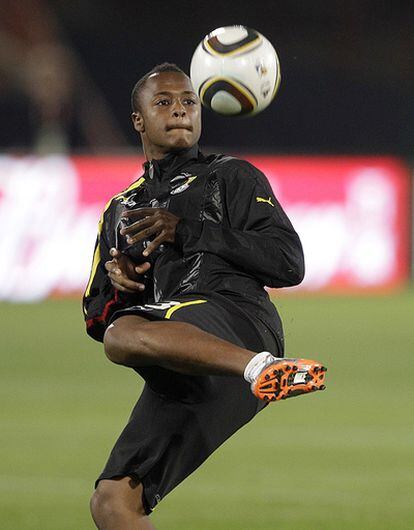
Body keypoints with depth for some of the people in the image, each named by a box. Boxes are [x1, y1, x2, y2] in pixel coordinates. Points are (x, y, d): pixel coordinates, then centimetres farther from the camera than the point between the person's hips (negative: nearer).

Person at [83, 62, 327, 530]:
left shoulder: (232, 176, 18)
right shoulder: (120, 211, 32)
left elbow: (289, 264, 4)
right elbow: (96, 319, 30)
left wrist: (188, 230, 0)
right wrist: (118, 283, 6)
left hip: (234, 317, -6)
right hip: (180, 377, 6)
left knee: (122, 334, -37)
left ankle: (263, 368, -54)